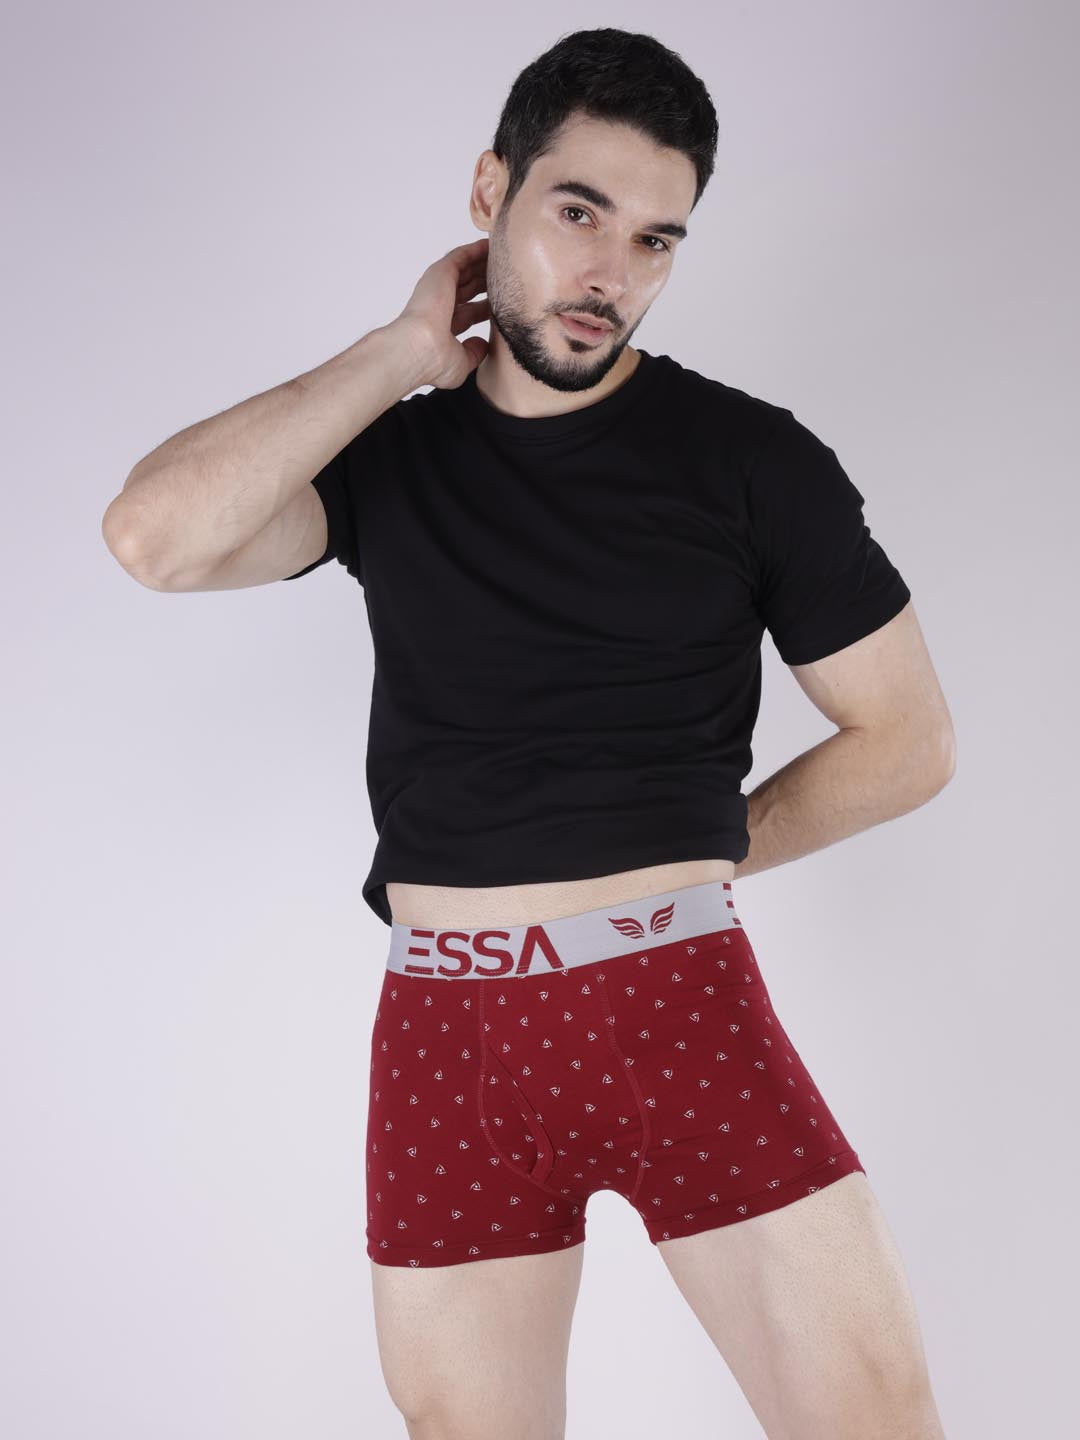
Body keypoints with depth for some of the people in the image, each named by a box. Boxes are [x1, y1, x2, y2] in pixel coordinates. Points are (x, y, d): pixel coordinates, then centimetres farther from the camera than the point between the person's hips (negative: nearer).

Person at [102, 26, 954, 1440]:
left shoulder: (752, 457, 1)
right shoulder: (386, 451, 6)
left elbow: (908, 739, 7)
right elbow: (156, 537, -14)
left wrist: (691, 857, 4)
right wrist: (403, 355, -7)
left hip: (682, 1005, -1)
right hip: (448, 1038, 2)